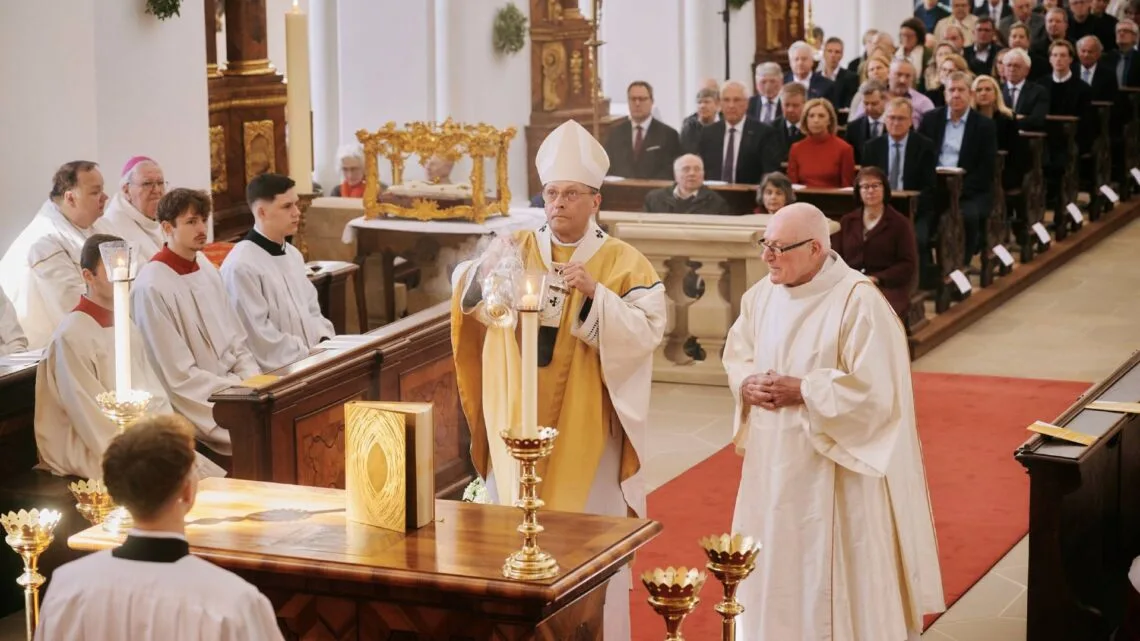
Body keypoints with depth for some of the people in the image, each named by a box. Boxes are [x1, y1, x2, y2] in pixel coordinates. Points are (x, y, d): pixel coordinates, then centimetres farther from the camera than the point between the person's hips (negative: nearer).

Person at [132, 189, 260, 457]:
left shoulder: (205, 268, 8)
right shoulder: (152, 287, -16)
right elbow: (180, 377, -16)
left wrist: (254, 381, -3)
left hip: (231, 386, 8)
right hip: (196, 405, -8)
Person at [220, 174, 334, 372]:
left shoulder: (293, 254, 15)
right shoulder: (241, 266, -13)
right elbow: (258, 335, -16)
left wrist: (325, 342, 3)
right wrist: (309, 358, -14)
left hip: (312, 359, 8)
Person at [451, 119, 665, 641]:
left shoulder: (625, 263, -3)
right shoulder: (517, 249, 7)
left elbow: (646, 333, -14)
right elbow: (471, 297, -7)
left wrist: (594, 294, -26)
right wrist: (488, 268, -27)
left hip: (585, 431, -3)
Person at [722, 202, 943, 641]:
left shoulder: (859, 302, -19)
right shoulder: (763, 293, 4)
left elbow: (874, 391, -22)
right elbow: (737, 355, 15)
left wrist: (801, 391, -20)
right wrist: (749, 385, -8)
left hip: (833, 469, -7)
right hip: (774, 461, 7)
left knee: (833, 577, 3)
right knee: (774, 565, 17)